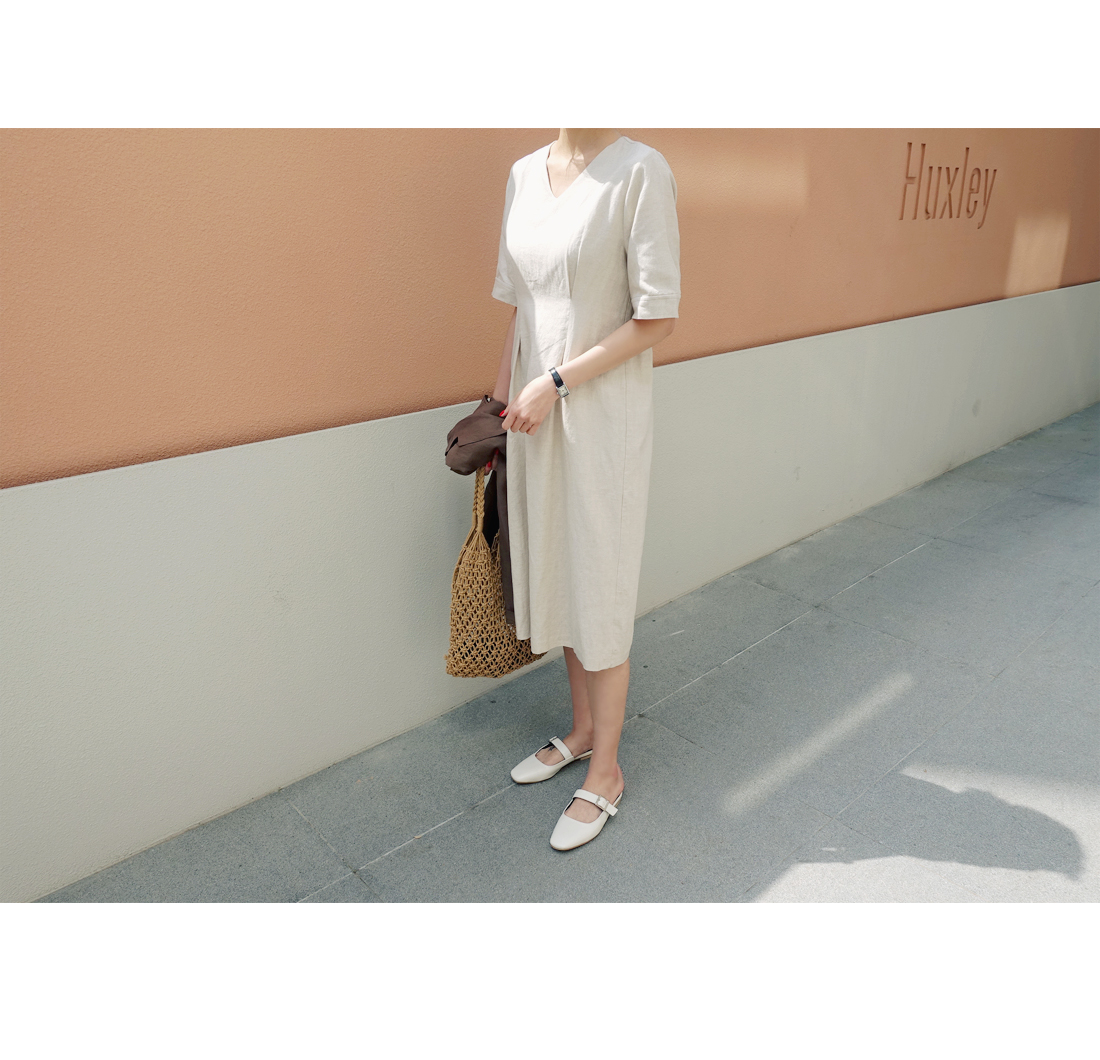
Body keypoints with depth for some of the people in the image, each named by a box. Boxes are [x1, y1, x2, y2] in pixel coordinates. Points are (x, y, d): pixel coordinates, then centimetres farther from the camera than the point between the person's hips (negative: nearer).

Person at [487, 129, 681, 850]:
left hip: (603, 417, -6)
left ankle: (606, 772, 23)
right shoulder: (525, 174, 9)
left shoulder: (640, 170, -11)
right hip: (538, 412, 7)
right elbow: (520, 308, 14)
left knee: (599, 589, 4)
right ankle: (582, 731, 37)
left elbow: (658, 318, -14)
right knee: (559, 577, 16)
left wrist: (556, 383, -15)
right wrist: (502, 407, 16)